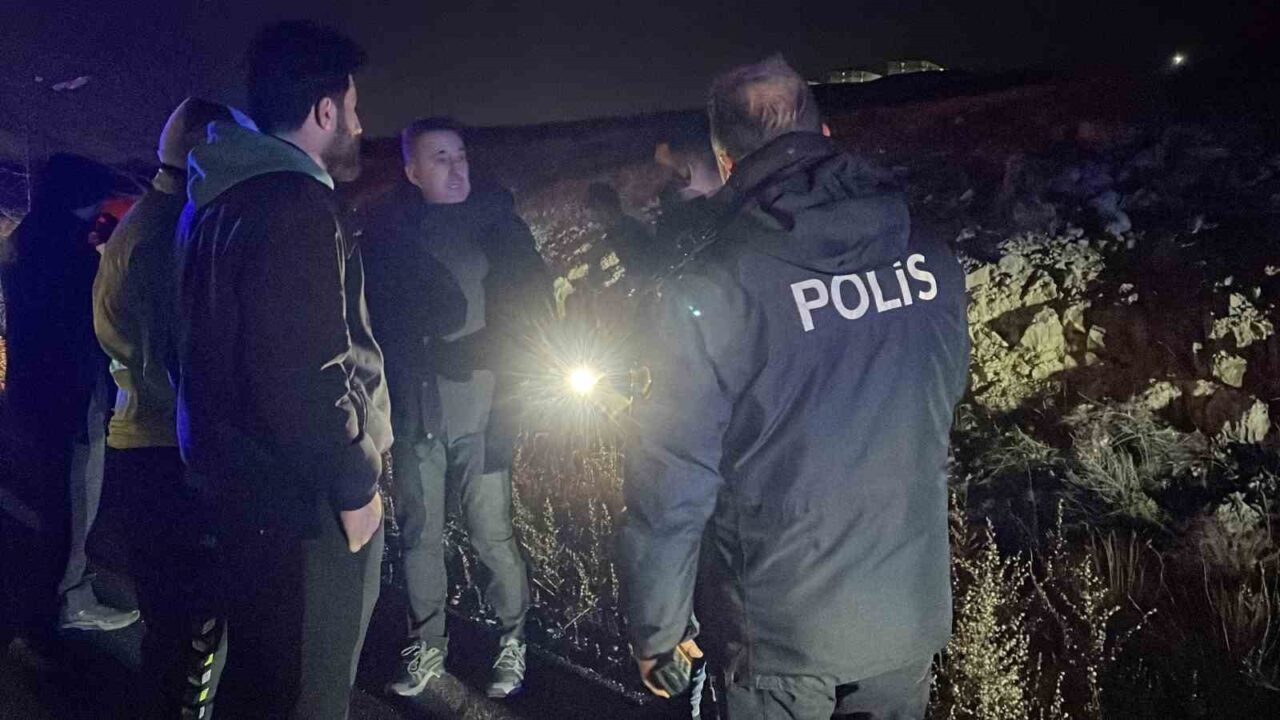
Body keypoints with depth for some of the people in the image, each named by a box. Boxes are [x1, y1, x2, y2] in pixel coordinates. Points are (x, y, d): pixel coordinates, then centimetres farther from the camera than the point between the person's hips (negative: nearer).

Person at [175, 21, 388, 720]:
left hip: (232, 481, 10)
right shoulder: (298, 204, -19)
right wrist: (355, 485, -15)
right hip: (304, 505, -10)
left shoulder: (215, 200, 12)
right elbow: (305, 377, -26)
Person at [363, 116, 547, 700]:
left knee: (491, 532, 2)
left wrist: (488, 346, -11)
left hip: (480, 408, -1)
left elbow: (530, 290, 3)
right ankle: (427, 645, 29)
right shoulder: (383, 227, 3)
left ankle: (513, 639, 23)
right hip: (411, 409, 2)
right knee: (418, 532, 11)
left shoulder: (492, 219, 3)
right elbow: (369, 311, 3)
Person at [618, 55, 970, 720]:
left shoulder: (707, 293, -21)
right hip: (910, 615, 4)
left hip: (778, 635, -4)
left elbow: (670, 485, -17)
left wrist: (656, 629, -4)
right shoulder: (929, 257, -7)